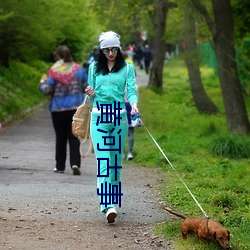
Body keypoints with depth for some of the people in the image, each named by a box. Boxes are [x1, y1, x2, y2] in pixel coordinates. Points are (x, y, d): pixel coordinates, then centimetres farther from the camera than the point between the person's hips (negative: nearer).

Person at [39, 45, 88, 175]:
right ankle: (75, 163, -14)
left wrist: (42, 83, 9)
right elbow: (87, 87, 6)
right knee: (74, 137, 3)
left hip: (58, 109, -2)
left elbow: (47, 90, -12)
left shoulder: (54, 71, -9)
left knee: (60, 138, 10)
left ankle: (60, 166, 16)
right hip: (76, 108, 2)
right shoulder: (78, 69, 2)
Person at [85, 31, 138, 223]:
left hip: (119, 116, 0)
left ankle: (114, 199, 19)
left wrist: (134, 104, -23)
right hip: (99, 115, 0)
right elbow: (92, 91, 17)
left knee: (116, 159, 6)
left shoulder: (127, 68, 7)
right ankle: (108, 205, -21)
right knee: (103, 159, -12)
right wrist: (91, 94, -7)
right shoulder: (94, 68, 11)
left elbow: (131, 90, -3)